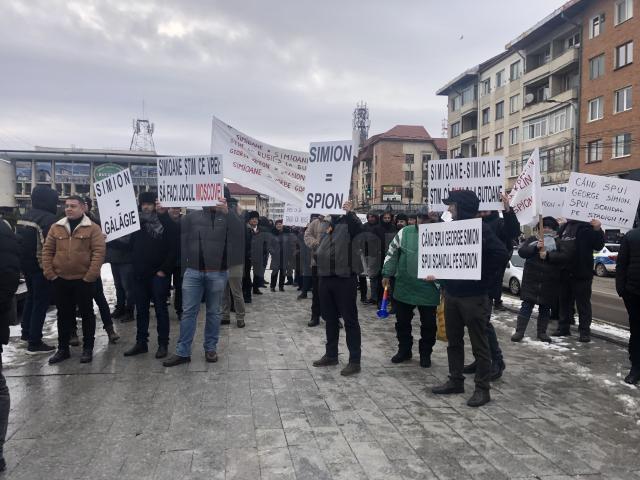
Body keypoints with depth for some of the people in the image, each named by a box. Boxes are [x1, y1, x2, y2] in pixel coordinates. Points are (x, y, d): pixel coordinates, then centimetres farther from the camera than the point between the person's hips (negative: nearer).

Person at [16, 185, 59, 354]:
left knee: (31, 297, 24)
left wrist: (23, 261, 20)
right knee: (41, 302, -2)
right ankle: (35, 343, 2)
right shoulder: (48, 218, -18)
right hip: (42, 266, -9)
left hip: (26, 264, 9)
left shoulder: (25, 216, 10)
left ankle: (26, 332, 36)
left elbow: (19, 240, 16)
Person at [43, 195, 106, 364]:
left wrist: (90, 276, -17)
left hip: (84, 280, -3)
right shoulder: (56, 227, 6)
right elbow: (47, 250, 6)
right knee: (63, 315, 13)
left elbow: (99, 252, -11)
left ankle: (88, 348, 18)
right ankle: (63, 348, 25)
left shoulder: (93, 228, -6)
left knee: (87, 314, 7)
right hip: (60, 280, 4)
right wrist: (49, 273, -3)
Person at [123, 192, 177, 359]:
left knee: (160, 309, 3)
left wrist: (164, 270, -14)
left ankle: (163, 344, 11)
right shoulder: (137, 221, 10)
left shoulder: (166, 222, -6)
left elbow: (173, 249, -11)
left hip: (159, 274, -5)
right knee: (141, 310, 12)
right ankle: (141, 342, 22)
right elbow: (132, 245, 15)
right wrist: (135, 267, 1)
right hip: (140, 273, 5)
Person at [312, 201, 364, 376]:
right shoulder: (328, 224, 15)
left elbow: (358, 227, -29)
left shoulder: (349, 222, -5)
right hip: (325, 277, 7)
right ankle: (331, 355, 29)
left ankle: (355, 361, 6)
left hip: (344, 278, -7)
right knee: (330, 319, 16)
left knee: (350, 319, -1)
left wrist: (349, 212, -42)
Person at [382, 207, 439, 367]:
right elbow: (392, 254, 6)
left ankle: (425, 354, 29)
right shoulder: (405, 232, 0)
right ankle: (404, 350, 32)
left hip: (429, 291, -2)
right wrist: (387, 274, 3)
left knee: (428, 324, 10)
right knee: (402, 322, 13)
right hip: (404, 288, 2)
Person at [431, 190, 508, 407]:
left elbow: (500, 253, -21)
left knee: (479, 344, 3)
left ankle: (482, 389, 13)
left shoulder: (480, 229, -13)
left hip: (473, 296, -7)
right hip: (451, 293, 8)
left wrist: (483, 278, -15)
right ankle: (455, 381, 28)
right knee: (453, 340, 15)